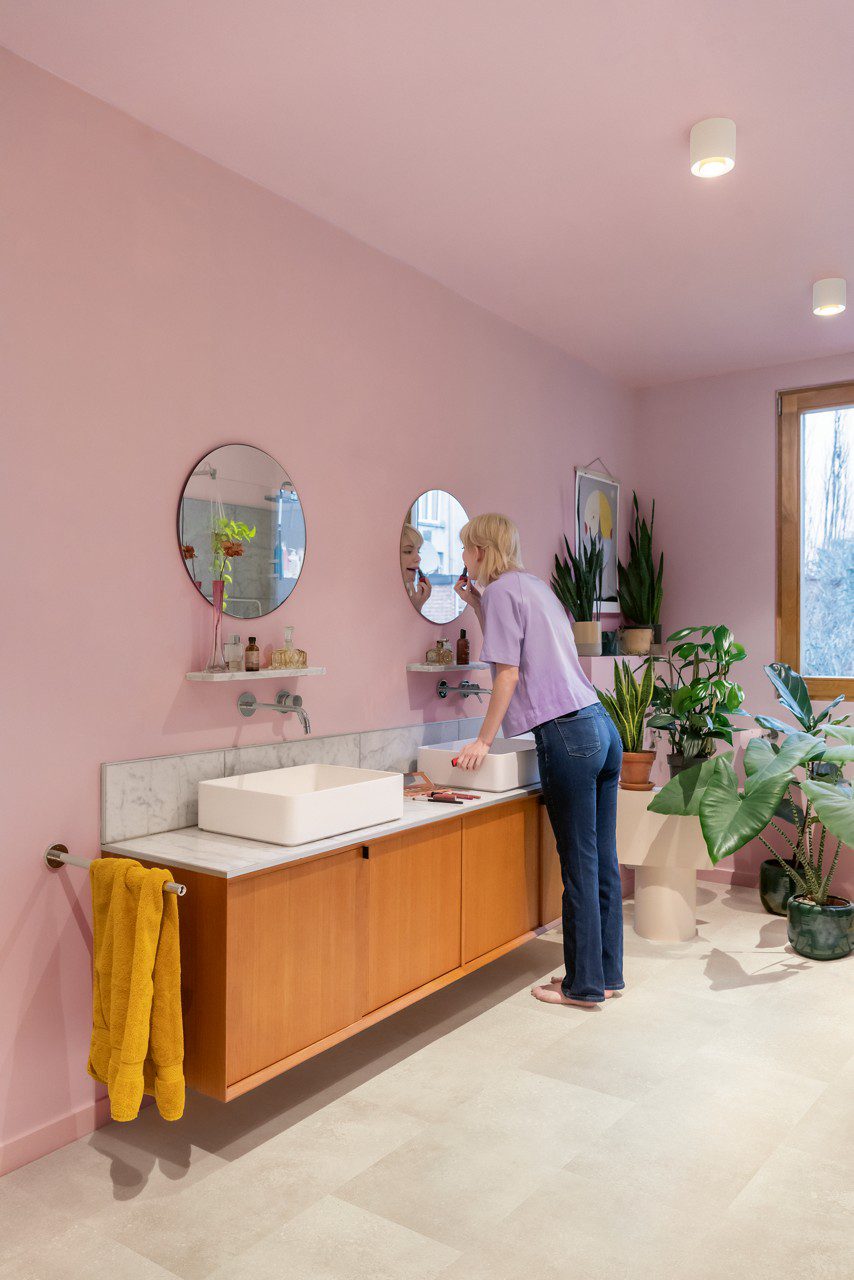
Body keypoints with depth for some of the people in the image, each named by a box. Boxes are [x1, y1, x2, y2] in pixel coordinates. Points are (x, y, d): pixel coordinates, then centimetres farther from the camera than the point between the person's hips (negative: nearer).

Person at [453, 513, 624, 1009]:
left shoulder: (501, 590, -5)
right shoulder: (536, 585, 21)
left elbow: (508, 674, -10)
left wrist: (484, 741, -5)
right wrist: (478, 606, 26)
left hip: (568, 735, -9)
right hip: (603, 727, 9)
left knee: (580, 866, 0)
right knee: (604, 860, 12)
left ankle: (584, 985, 11)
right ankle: (608, 974, 23)